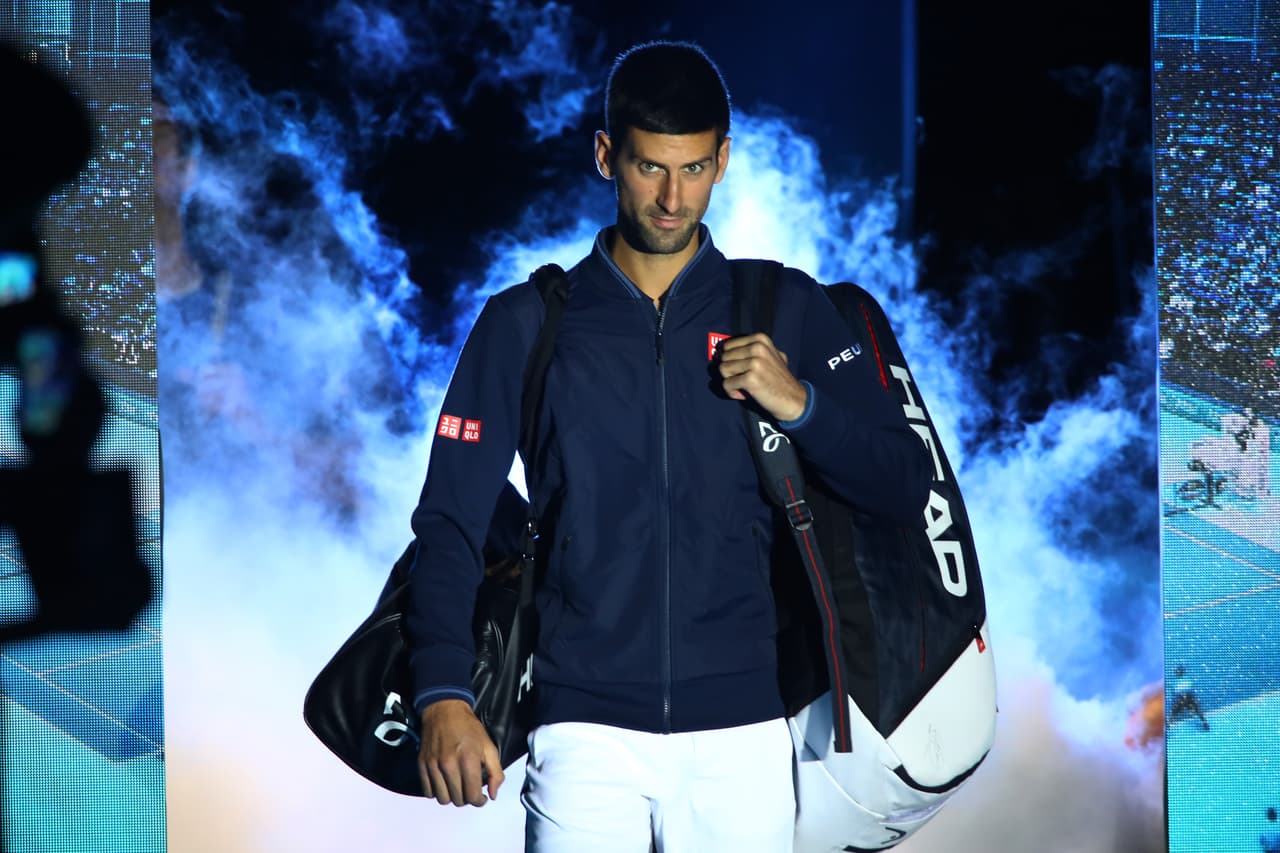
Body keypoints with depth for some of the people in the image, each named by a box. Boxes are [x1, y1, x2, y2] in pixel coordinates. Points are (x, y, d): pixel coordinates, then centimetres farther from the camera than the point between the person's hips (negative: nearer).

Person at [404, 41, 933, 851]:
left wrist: (800, 403, -10)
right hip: (586, 730, -1)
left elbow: (906, 489, 7)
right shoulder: (526, 325, 5)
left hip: (741, 729, 1)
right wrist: (444, 695, -11)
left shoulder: (786, 310, 7)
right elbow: (451, 521, 2)